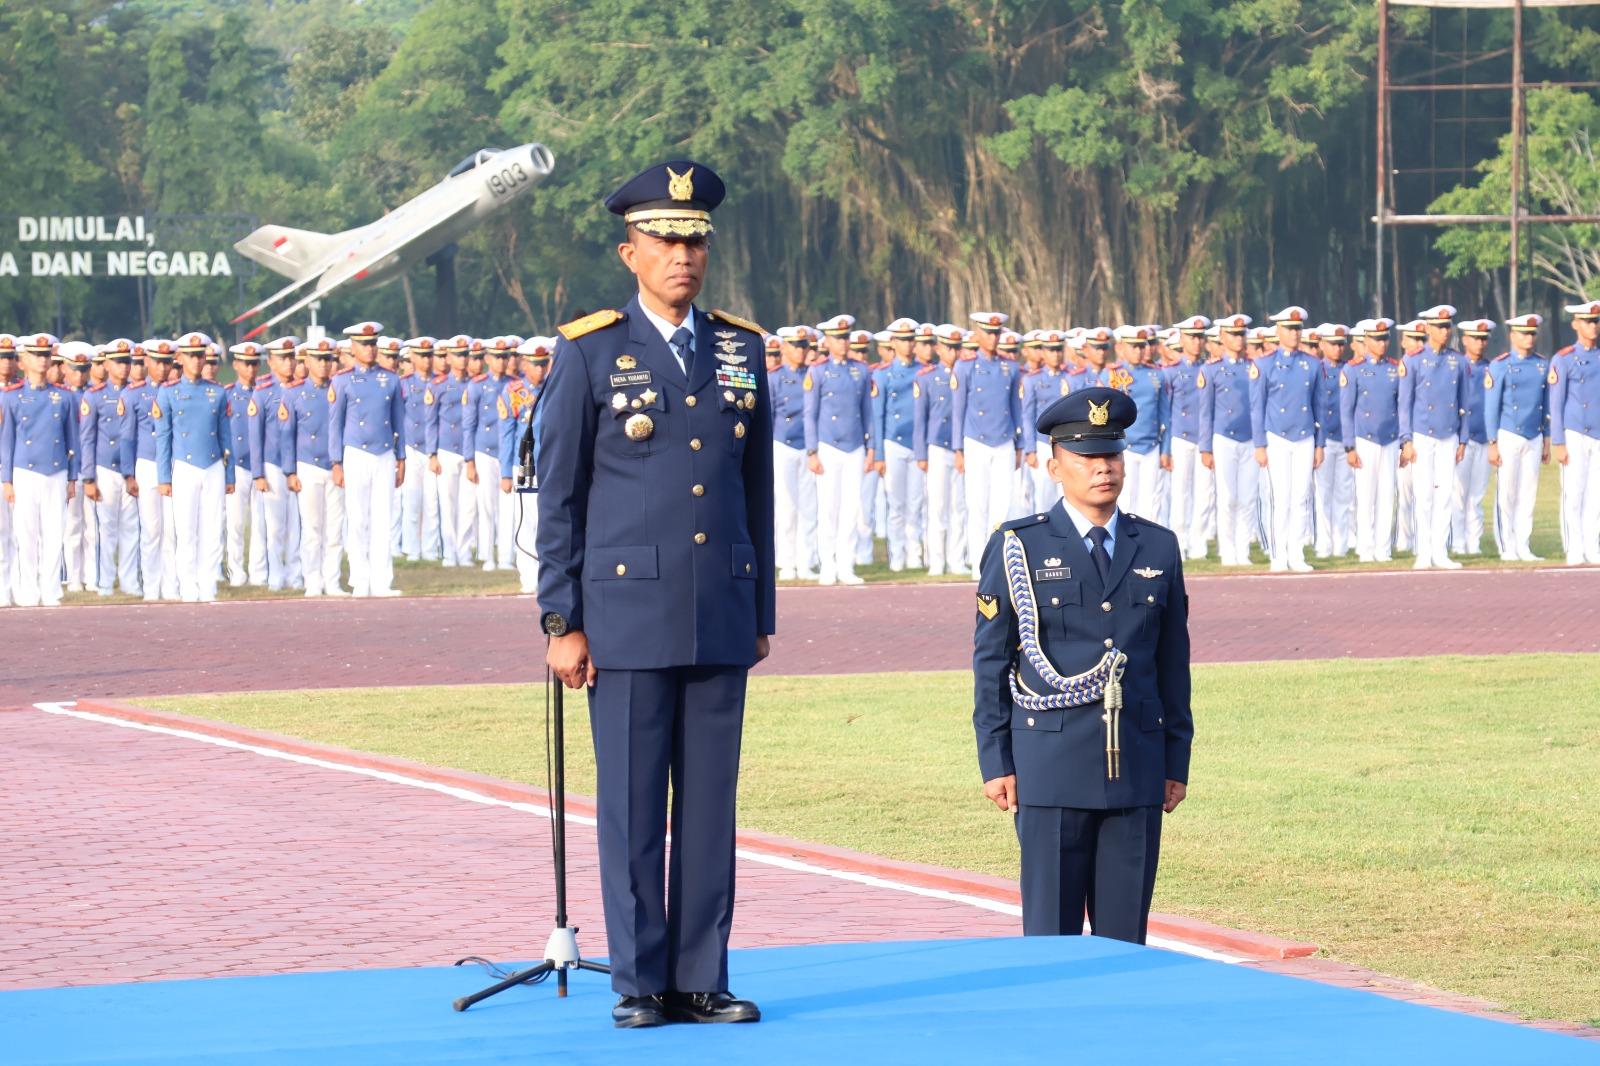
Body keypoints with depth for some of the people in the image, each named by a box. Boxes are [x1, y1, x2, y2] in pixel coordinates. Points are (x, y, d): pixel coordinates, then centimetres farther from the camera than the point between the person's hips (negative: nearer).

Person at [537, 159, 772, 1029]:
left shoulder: (741, 350, 10)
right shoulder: (589, 353, -2)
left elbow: (756, 489, 14)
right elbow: (558, 497, -1)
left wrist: (762, 612, 13)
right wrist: (561, 623, -6)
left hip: (720, 620, 4)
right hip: (628, 613, -3)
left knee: (710, 803, 4)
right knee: (632, 804, -1)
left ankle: (701, 978, 9)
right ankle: (640, 983, 6)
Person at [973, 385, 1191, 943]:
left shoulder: (1158, 549, 11)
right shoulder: (1017, 547, 2)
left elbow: (1173, 662, 13)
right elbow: (990, 662, 2)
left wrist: (1177, 761, 10)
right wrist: (996, 761, -3)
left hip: (1137, 770, 3)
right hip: (1051, 767, -3)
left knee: (1125, 937, 3)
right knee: (1052, 937, -3)